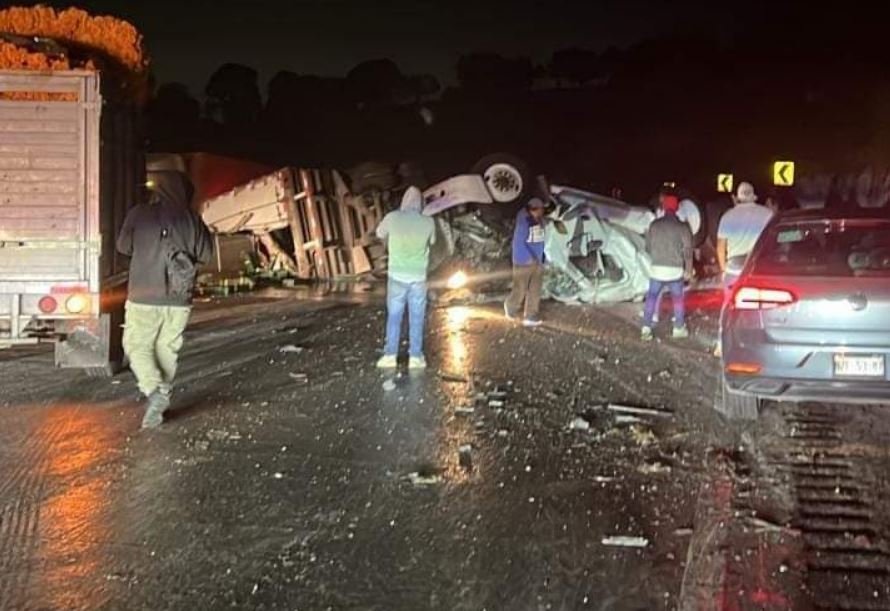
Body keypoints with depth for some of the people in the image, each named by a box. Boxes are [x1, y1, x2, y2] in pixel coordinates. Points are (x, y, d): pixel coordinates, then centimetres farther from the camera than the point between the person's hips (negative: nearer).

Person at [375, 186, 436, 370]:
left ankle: (390, 355, 9)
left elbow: (380, 234, 10)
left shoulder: (392, 217, -10)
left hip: (397, 276, 0)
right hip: (418, 277, 0)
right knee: (416, 318, 9)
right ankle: (415, 357, 11)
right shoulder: (428, 223, -8)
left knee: (394, 316, 10)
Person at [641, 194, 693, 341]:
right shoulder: (683, 227, -5)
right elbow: (687, 250, -5)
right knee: (677, 298, 15)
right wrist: (689, 270, 6)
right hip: (675, 270, 0)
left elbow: (648, 247, 5)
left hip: (657, 268, 1)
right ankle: (679, 328, 21)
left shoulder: (654, 224, -1)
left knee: (651, 297, 7)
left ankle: (646, 329, 0)